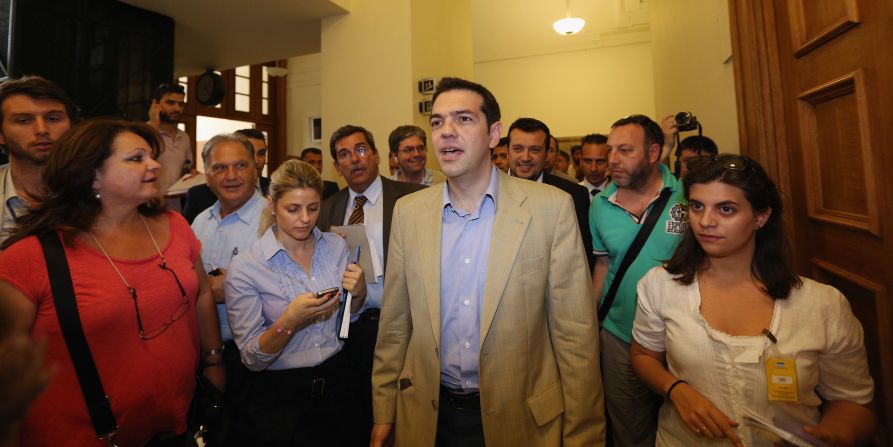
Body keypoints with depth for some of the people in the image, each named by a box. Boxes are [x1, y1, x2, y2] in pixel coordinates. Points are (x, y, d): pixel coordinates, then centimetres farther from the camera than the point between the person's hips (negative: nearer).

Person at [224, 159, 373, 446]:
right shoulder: (244, 267, -15)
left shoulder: (337, 246, -4)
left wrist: (358, 293, -13)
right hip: (280, 394, -3)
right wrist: (289, 321, -30)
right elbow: (252, 357, -12)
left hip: (336, 380, 4)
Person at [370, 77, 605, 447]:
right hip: (427, 415, 3)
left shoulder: (552, 207, -13)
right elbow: (395, 324, 2)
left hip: (521, 415, -2)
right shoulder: (408, 211, -3)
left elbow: (575, 333, -10)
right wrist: (384, 412, 6)